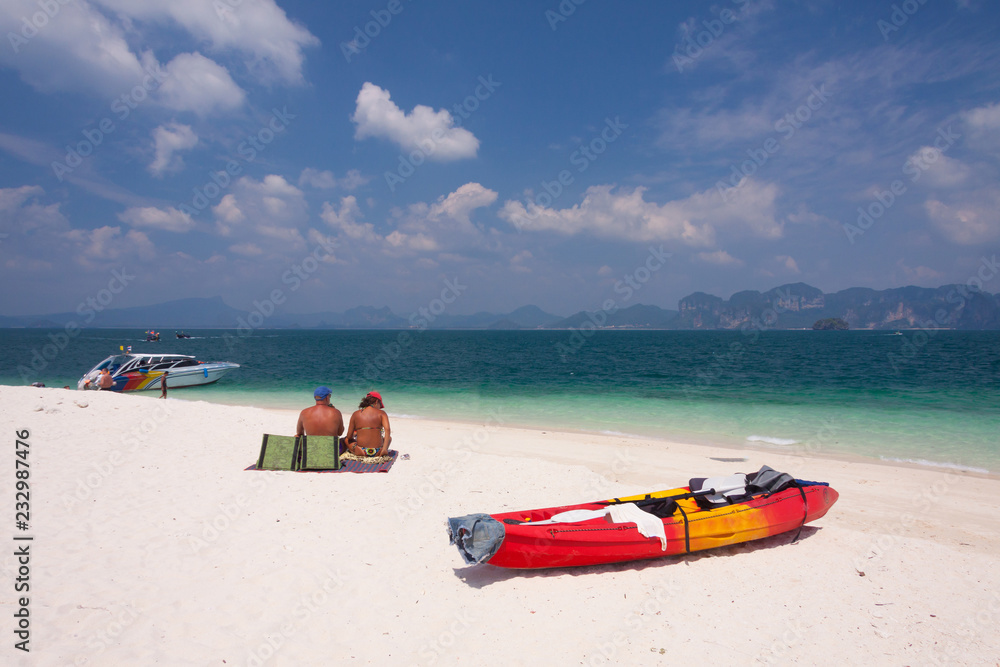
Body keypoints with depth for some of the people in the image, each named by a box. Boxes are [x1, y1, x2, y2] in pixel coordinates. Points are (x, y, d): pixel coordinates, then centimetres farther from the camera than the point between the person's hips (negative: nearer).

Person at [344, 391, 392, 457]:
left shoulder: (355, 414, 5)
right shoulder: (381, 413, 1)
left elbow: (349, 436, 6)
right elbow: (387, 429, -15)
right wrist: (384, 448, -15)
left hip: (361, 452, 0)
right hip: (377, 453, 0)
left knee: (346, 439, 32)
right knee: (389, 437, 32)